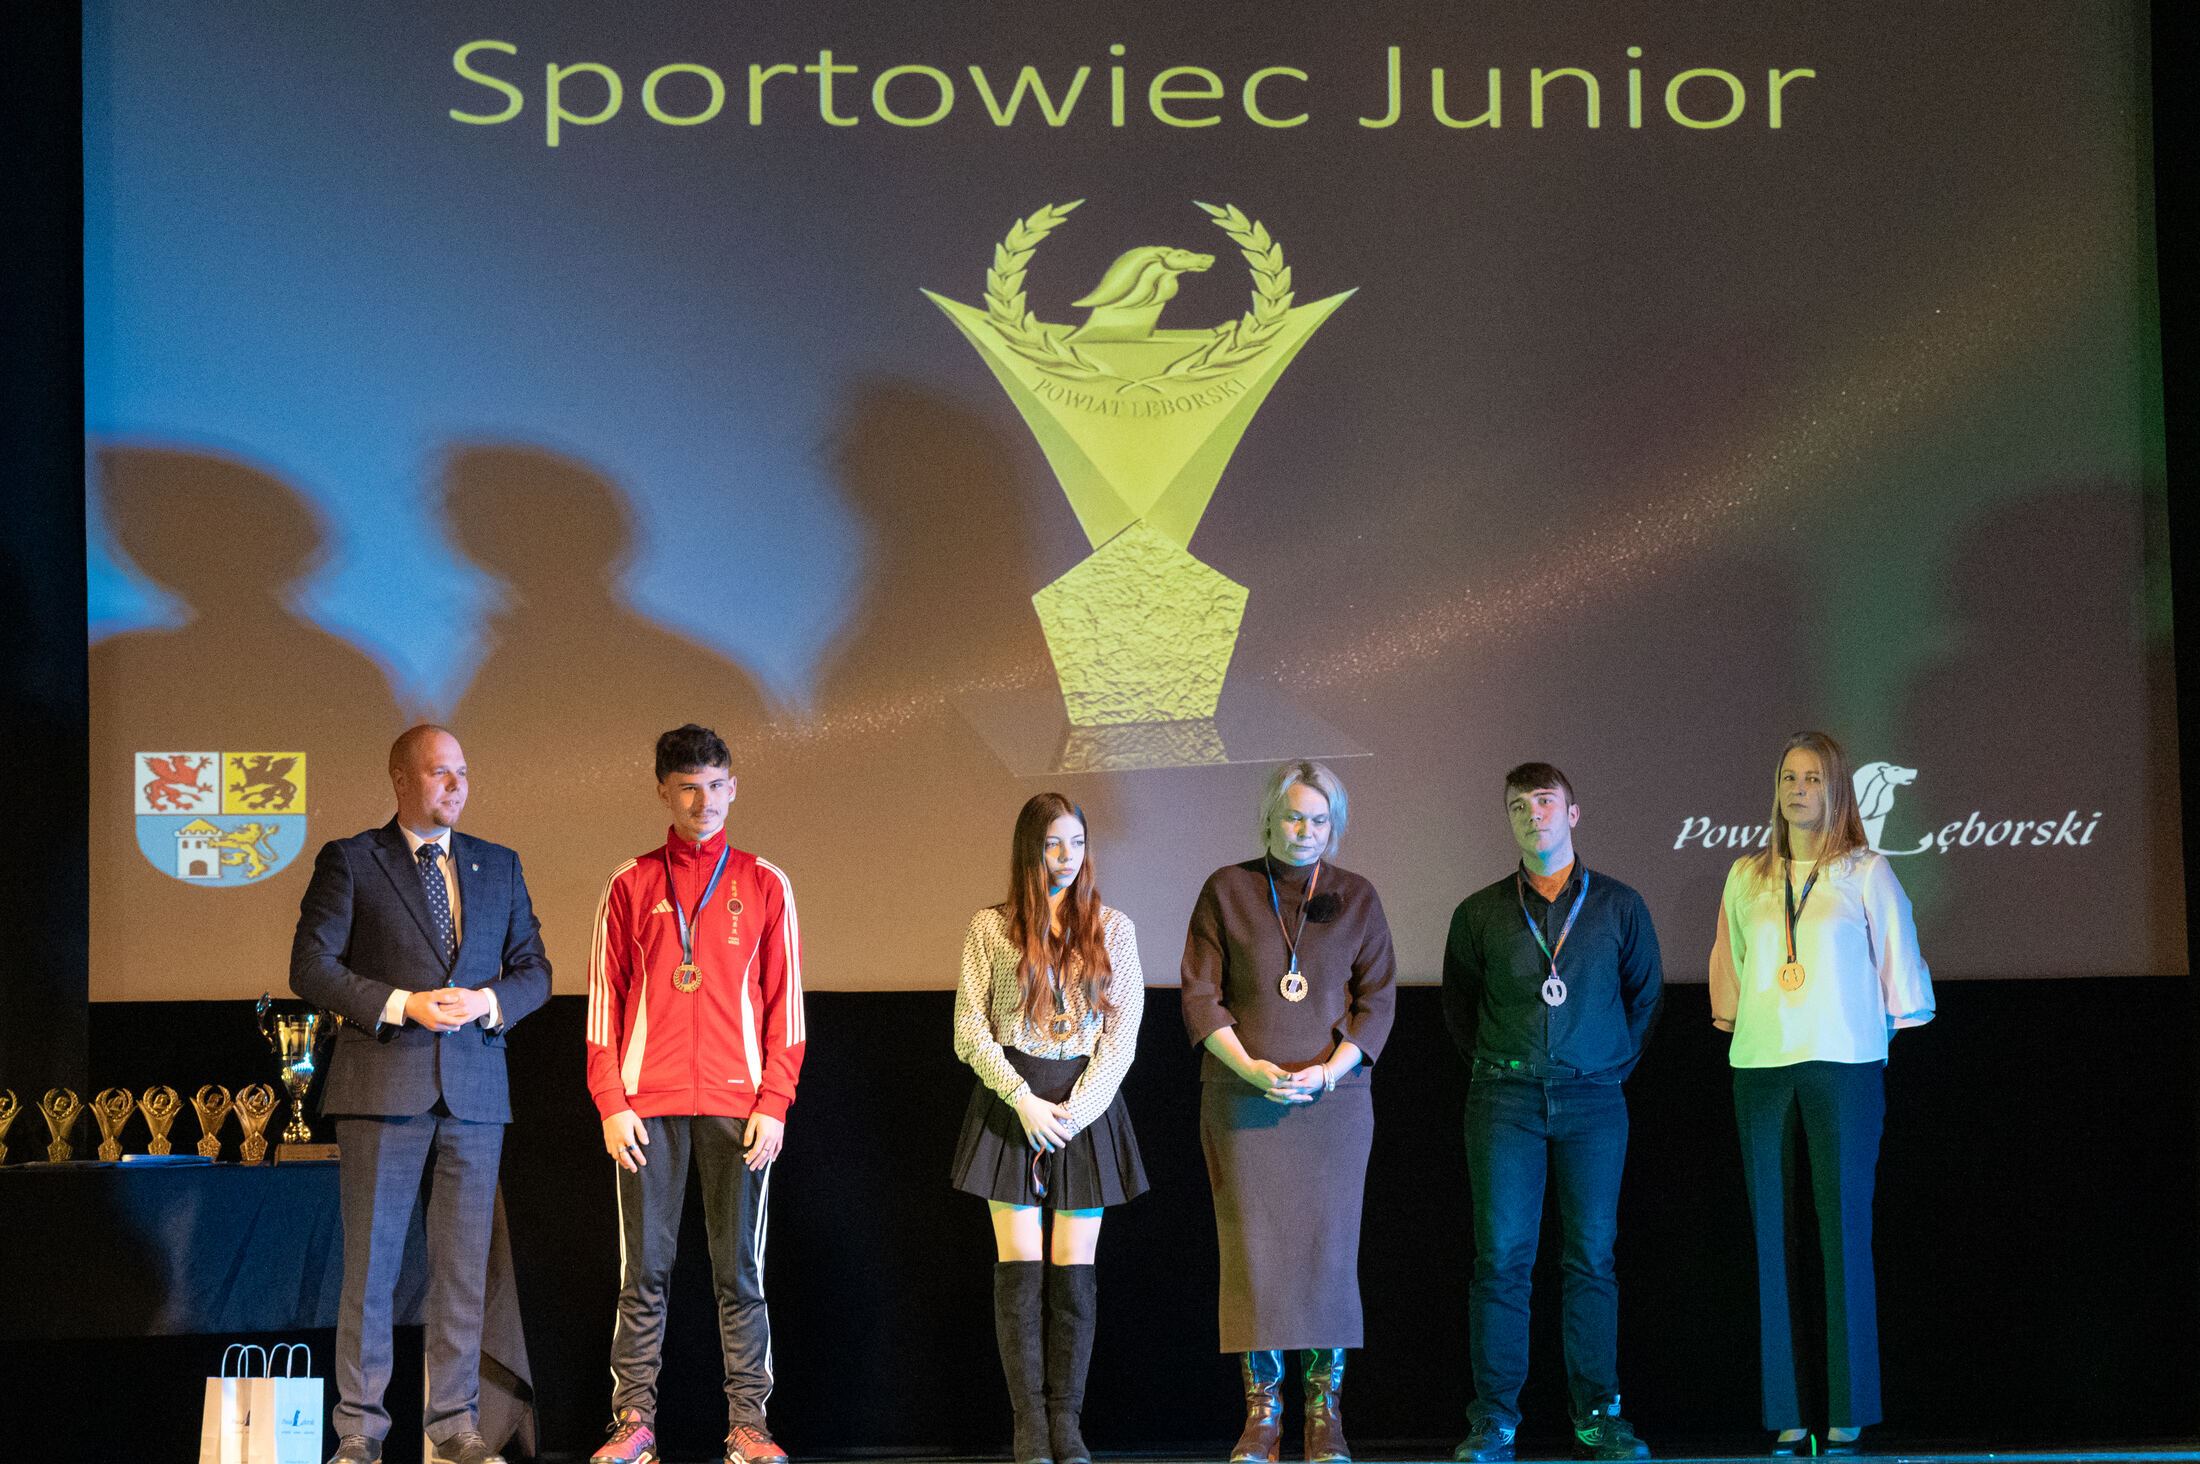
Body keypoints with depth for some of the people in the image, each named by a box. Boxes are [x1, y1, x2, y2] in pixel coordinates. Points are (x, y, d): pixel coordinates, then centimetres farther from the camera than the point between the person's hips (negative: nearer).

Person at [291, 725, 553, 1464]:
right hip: (382, 1088, -3)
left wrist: (488, 1002, -8)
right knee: (370, 1263, -1)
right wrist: (401, 1005, -13)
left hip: (475, 1089, 3)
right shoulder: (349, 861, 3)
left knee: (463, 1266, 5)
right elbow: (311, 966, -3)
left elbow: (533, 969, 14)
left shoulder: (499, 866, 14)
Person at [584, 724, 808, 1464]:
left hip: (739, 1107, 0)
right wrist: (610, 1103, -2)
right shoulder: (631, 885, 9)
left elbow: (784, 1000, 6)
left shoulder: (764, 884, 8)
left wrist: (774, 1103, -3)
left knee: (740, 1270, 1)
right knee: (643, 1269, 0)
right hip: (647, 1108, 0)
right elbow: (605, 999, 7)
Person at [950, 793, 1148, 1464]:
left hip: (1089, 1104, 1)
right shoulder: (991, 927, 4)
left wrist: (1076, 1109, -9)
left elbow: (1122, 1033, 2)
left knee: (1074, 1272, 0)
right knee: (1020, 1268, -3)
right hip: (1010, 1101, -1)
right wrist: (1025, 1101, -11)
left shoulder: (1113, 928, 7)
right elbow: (969, 1031, 0)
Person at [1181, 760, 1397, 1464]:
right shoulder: (1227, 890, 4)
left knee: (1328, 1248, -2)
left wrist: (1328, 1070, -10)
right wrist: (1253, 1068, -11)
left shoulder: (1356, 897, 7)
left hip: (1333, 1095, 1)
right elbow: (1200, 996, 1)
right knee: (1252, 1249, -5)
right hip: (1243, 1098, -1)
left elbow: (1377, 999, 4)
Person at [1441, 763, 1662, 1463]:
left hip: (1593, 1099, 0)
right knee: (1501, 1256, -4)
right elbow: (1458, 1005, 17)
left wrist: (1615, 1064, 10)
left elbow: (1645, 995, 15)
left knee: (1592, 1256, 0)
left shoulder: (1619, 905, 7)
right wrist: (1496, 1067, 11)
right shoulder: (1479, 913, 7)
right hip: (1505, 1099, 0)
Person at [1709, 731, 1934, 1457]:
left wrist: (1907, 1030, 4)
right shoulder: (1746, 877, 14)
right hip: (1761, 1068, 3)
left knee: (1844, 1229, -5)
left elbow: (1899, 960, 7)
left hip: (1844, 1066, -3)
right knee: (1770, 1232, 0)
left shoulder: (1866, 872, 5)